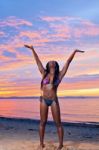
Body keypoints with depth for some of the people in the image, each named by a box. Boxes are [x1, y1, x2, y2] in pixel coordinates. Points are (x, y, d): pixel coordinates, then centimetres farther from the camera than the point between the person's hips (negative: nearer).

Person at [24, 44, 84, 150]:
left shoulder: (59, 75, 4)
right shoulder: (44, 74, 7)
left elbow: (68, 62, 4)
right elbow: (38, 61, 11)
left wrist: (74, 52, 5)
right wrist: (32, 50, 15)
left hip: (54, 100, -1)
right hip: (43, 100, 2)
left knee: (58, 123, 2)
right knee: (43, 122, 6)